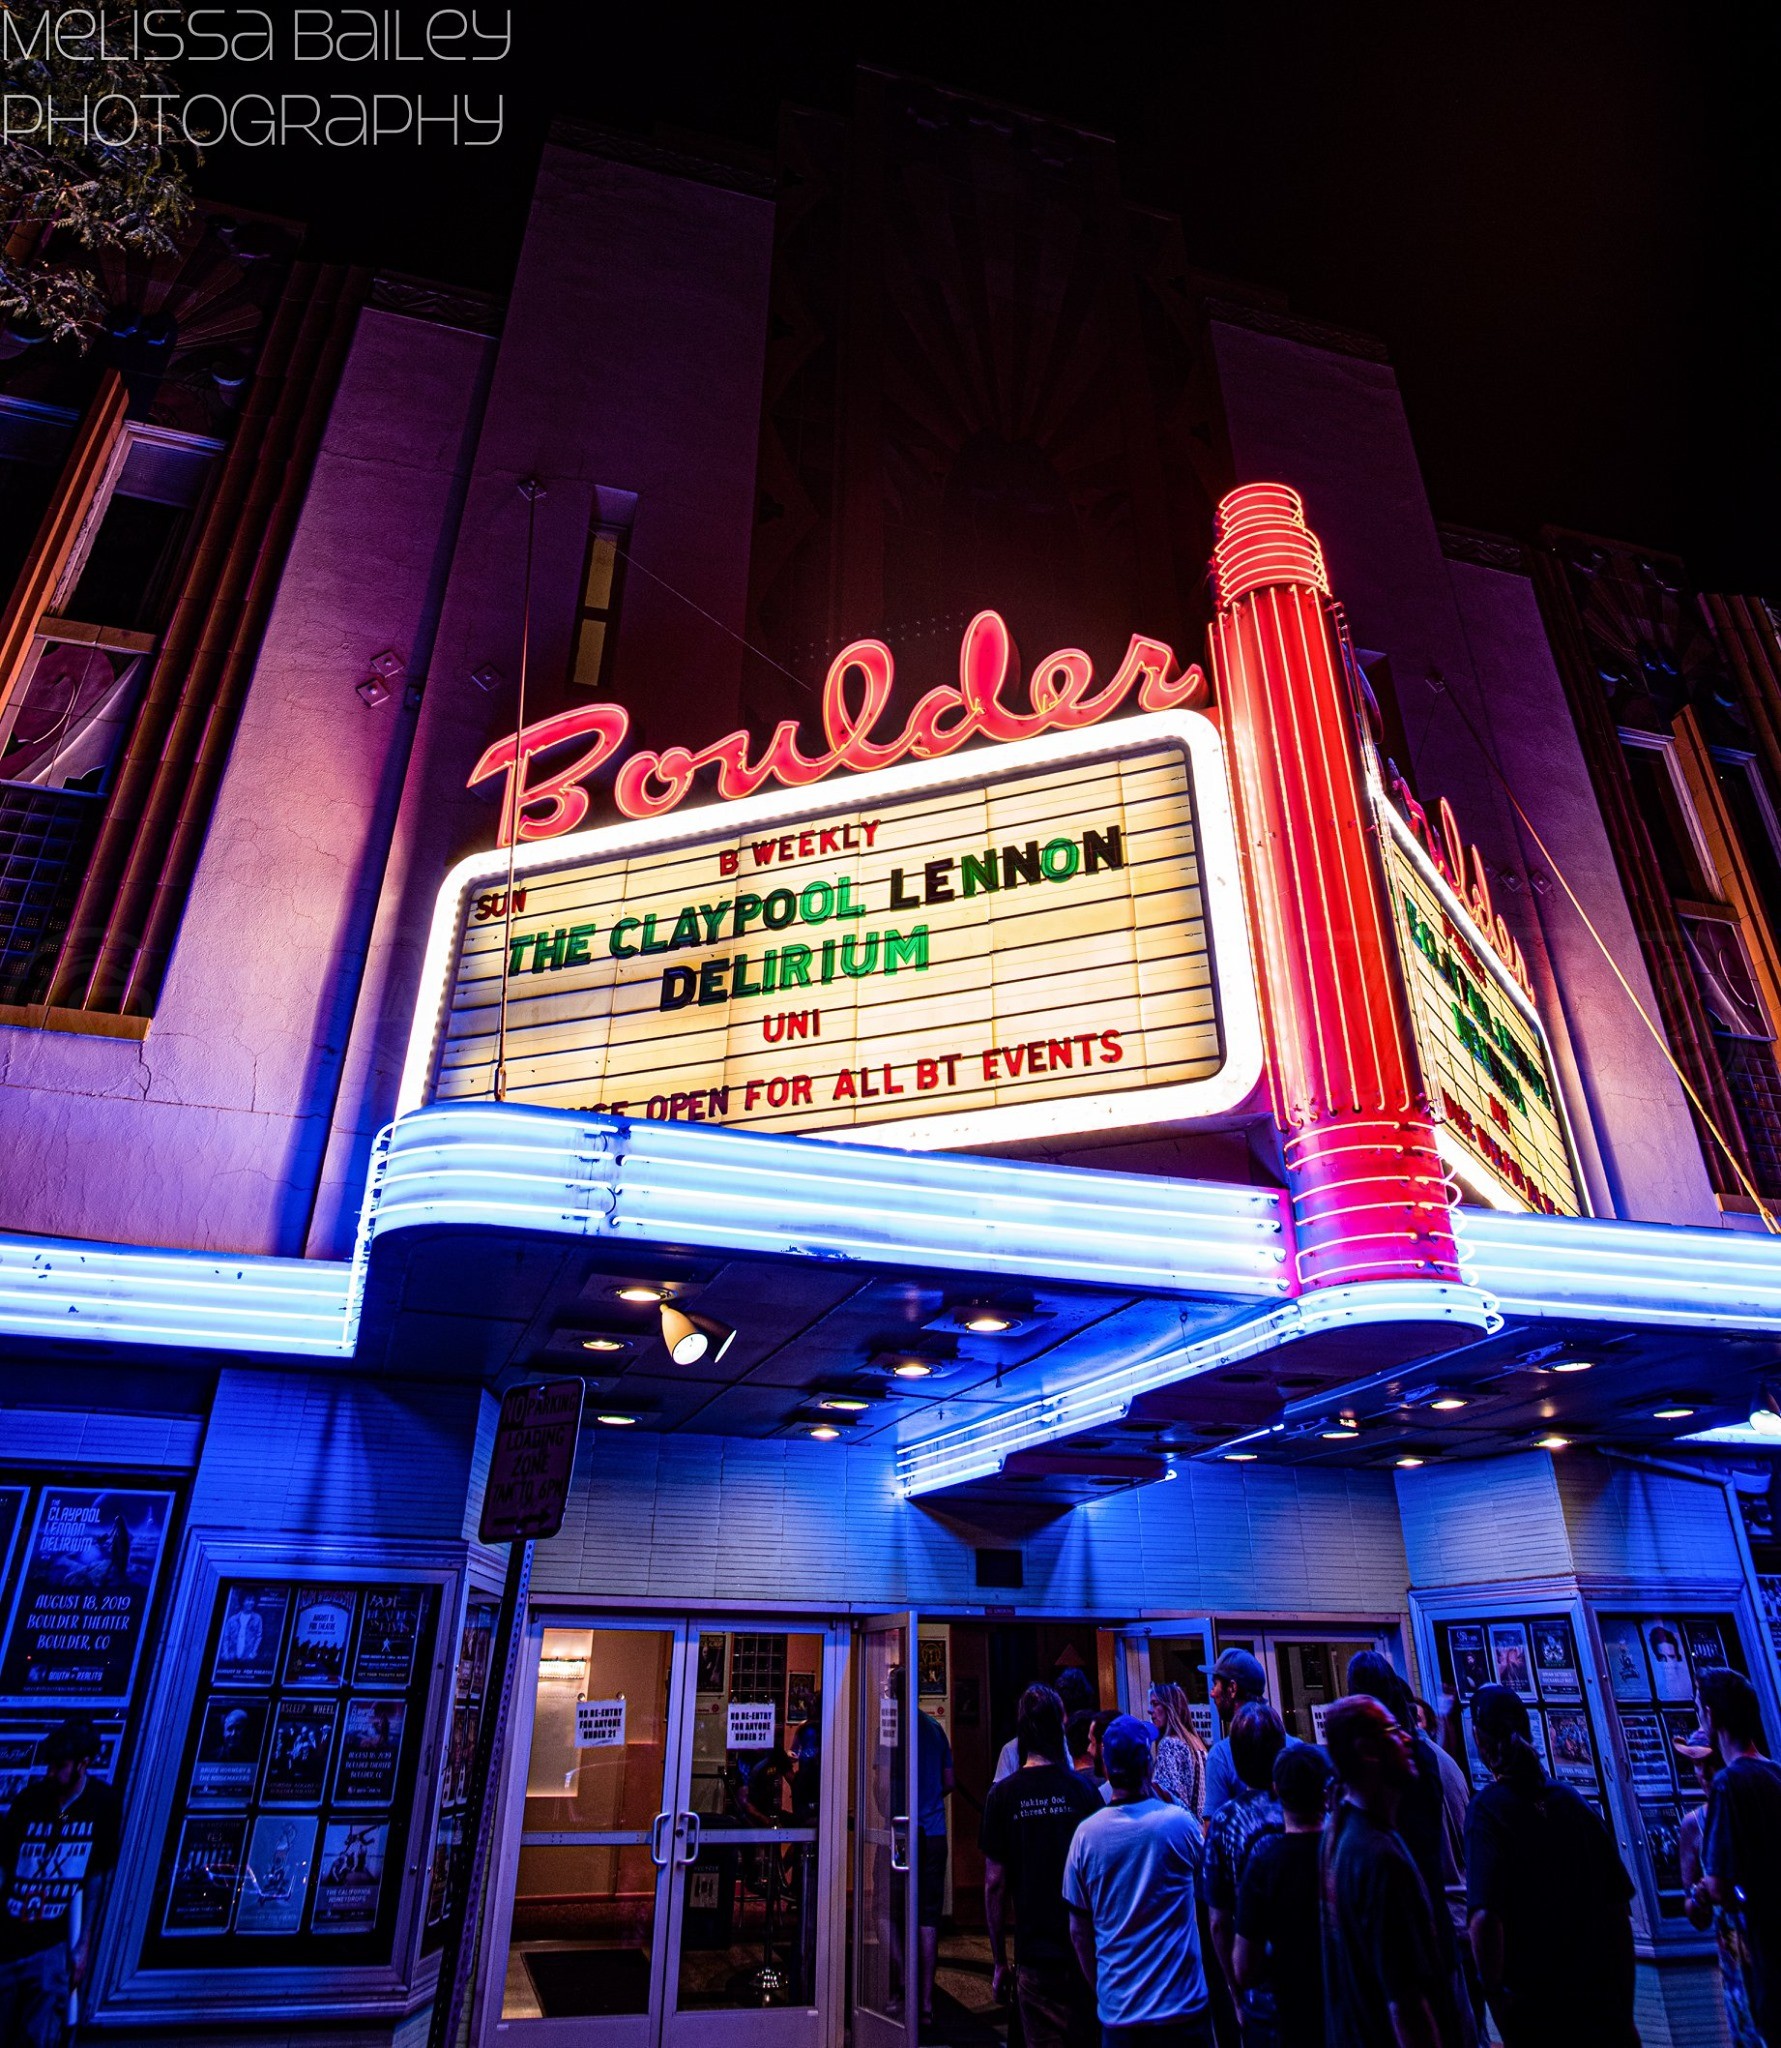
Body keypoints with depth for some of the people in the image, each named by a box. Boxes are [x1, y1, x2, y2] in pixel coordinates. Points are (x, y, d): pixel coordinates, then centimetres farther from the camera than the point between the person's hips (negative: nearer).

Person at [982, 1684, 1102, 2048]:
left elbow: (994, 1884, -4)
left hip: (1034, 1957, 0)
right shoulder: (1084, 1791, -8)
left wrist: (999, 1962, 5)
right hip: (1084, 1953, 0)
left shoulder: (1003, 1794, -7)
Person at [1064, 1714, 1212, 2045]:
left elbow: (1079, 1931, 1)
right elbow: (1201, 1891, 6)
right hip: (1181, 2006, -1)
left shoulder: (1086, 1834, -10)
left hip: (1117, 2009, 2)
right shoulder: (1180, 1823, -15)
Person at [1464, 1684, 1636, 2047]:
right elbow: (1620, 1904, 5)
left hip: (1535, 2004, -3)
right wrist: (1623, 1997, 17)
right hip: (1604, 1997, 4)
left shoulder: (1487, 1808, -16)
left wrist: (1497, 1995, -15)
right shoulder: (1569, 1799, -2)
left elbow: (1485, 1918, -27)